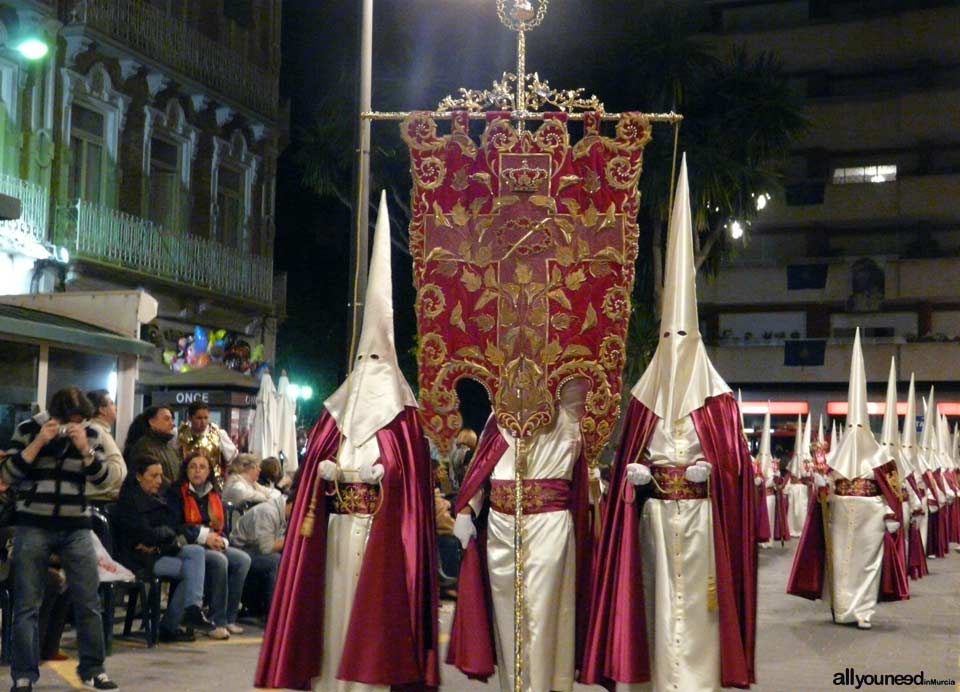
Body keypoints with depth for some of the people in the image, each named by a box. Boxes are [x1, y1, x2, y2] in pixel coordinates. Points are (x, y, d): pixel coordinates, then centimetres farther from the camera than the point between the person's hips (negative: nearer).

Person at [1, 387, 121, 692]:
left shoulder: (90, 435, 4)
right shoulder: (28, 430, 0)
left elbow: (104, 480, -1)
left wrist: (85, 449, -15)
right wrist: (38, 443, -14)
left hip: (76, 527, 2)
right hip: (33, 525, -2)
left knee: (89, 601, 1)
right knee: (27, 604, -1)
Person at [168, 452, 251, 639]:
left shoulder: (214, 495, 18)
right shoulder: (177, 492, -2)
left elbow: (223, 526, 21)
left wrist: (222, 540, -2)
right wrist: (204, 536, -15)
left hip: (214, 545, 7)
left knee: (243, 559, -19)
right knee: (219, 561, -33)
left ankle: (229, 618, -16)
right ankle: (217, 622, -28)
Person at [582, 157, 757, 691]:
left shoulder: (717, 396, 1)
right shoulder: (646, 393, 9)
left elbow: (735, 462, 0)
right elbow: (627, 459, 11)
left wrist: (709, 469, -16)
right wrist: (634, 471, -8)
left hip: (701, 519, -2)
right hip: (652, 520, 3)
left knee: (696, 615, -1)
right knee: (657, 612, 5)